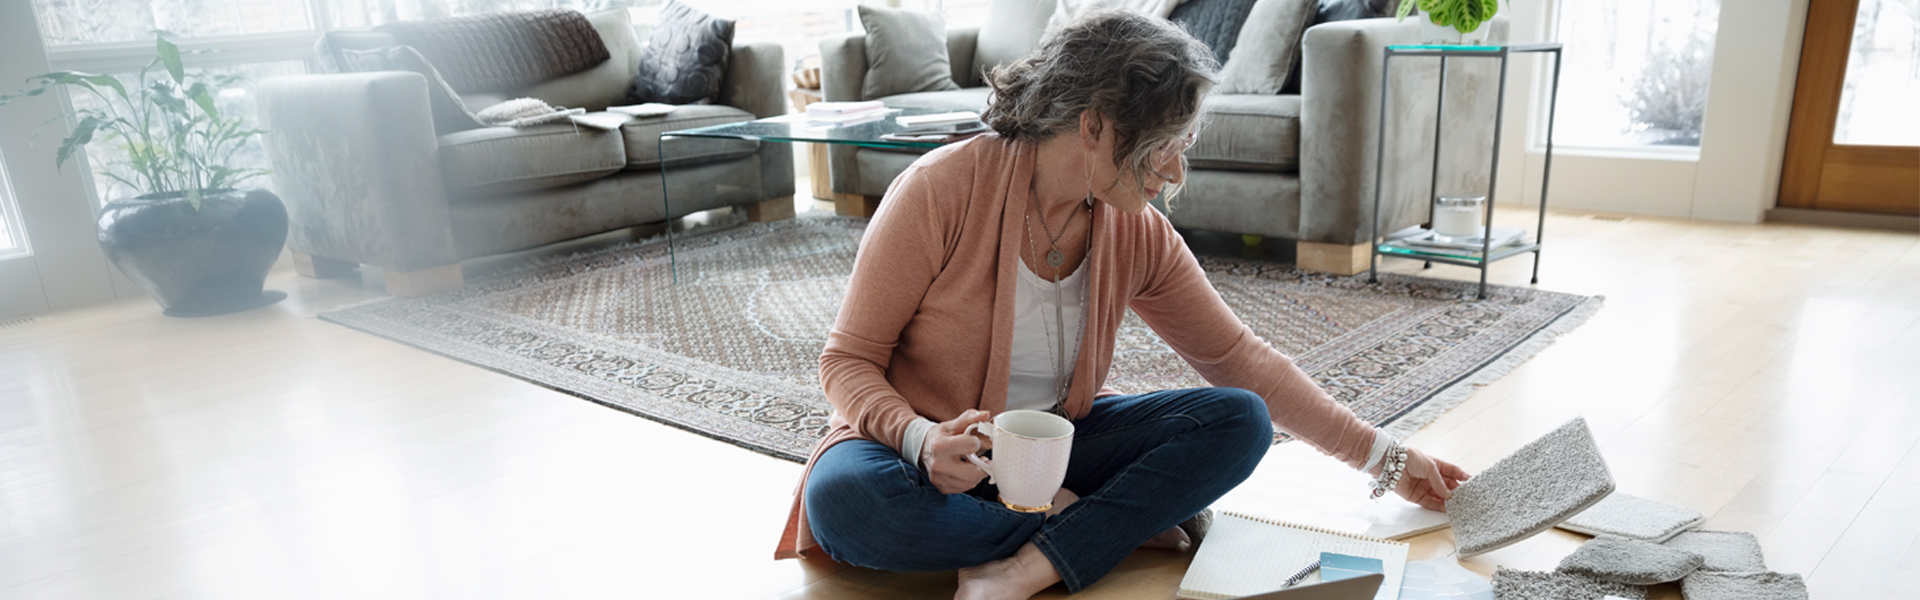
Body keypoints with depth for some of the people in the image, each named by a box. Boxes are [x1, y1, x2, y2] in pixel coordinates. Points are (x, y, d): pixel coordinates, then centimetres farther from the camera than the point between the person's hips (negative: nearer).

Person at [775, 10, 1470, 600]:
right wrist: (919, 438, -35)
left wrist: (1385, 458, 4)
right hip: (926, 453, -4)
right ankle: (1120, 524, -19)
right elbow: (848, 361, -14)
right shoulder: (942, 190, -19)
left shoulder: (1140, 234, -4)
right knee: (846, 501, -37)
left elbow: (1239, 358, 3)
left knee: (1239, 419, -15)